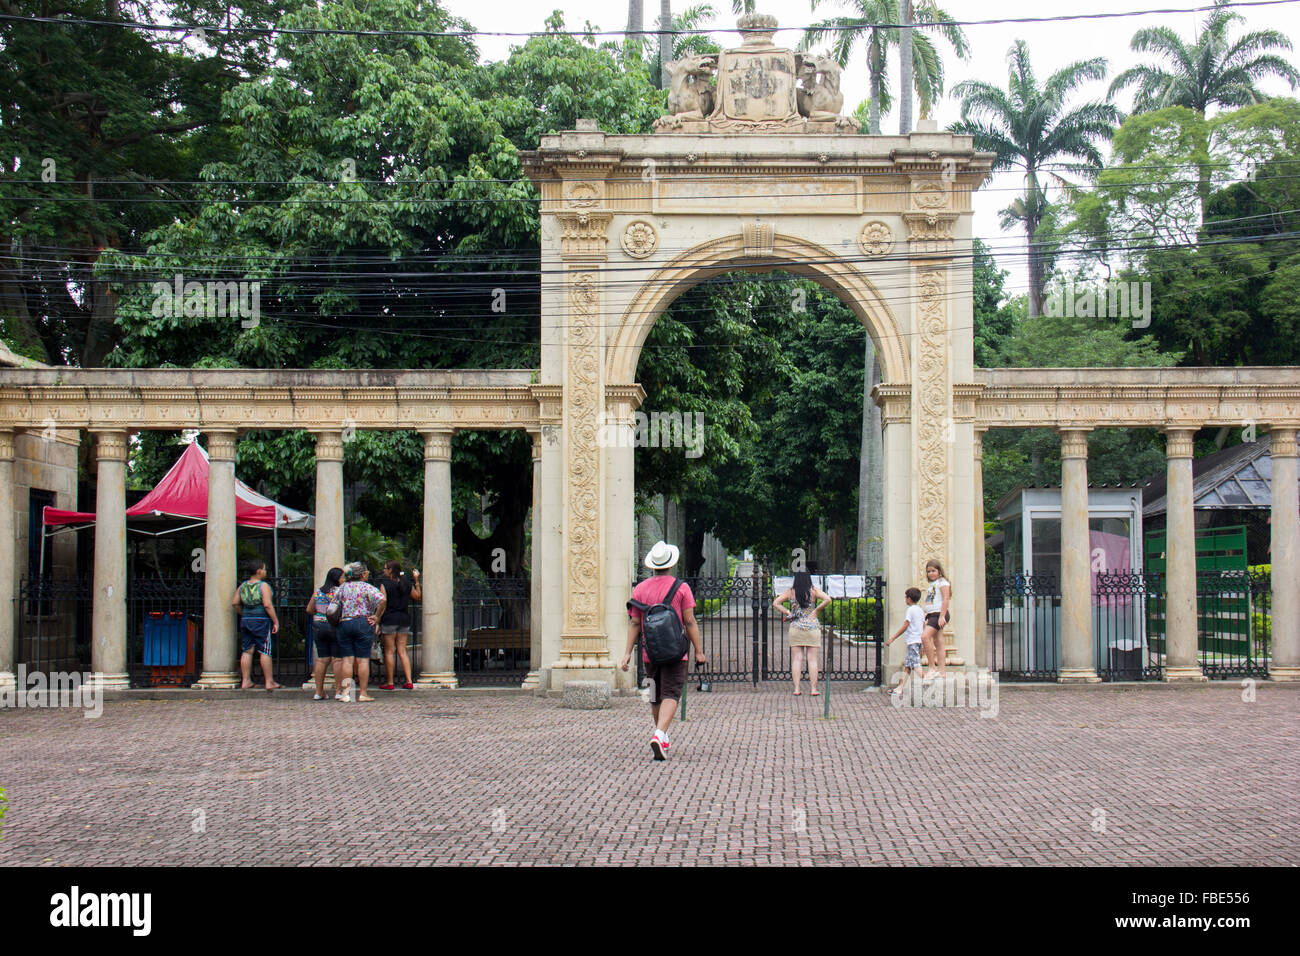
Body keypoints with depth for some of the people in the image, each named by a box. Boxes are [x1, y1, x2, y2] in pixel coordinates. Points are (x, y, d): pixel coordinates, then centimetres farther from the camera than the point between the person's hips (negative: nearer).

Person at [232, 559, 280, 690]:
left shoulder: (242, 586, 8)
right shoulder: (263, 586, -10)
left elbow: (234, 603, 6)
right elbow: (267, 605, -17)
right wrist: (276, 621, -13)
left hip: (245, 620, 6)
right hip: (261, 621, -6)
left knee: (247, 651, 9)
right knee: (265, 651, -2)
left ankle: (246, 681, 11)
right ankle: (269, 682, 0)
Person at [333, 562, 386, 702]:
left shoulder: (343, 587, 9)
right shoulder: (367, 587, -4)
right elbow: (382, 599, -19)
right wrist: (377, 617, -9)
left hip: (344, 624, 4)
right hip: (363, 623, -4)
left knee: (347, 659, 5)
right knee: (363, 659, 1)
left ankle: (345, 692, 0)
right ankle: (362, 693, 2)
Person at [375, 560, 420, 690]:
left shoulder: (384, 584, -8)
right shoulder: (407, 585, 6)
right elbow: (418, 596, 20)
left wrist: (377, 622, -11)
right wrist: (416, 581, 25)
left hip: (389, 619, -5)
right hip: (404, 619, 5)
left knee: (388, 651, 2)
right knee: (402, 651, 8)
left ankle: (390, 683, 3)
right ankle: (409, 682, 0)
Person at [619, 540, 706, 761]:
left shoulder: (640, 589, 4)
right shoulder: (681, 588, -5)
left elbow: (634, 623, 1)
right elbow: (690, 622, -6)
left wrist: (628, 652, 1)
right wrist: (698, 651, 0)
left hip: (649, 652, 4)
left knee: (656, 697, 16)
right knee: (670, 695, -7)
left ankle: (663, 740, 28)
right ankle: (659, 735, -27)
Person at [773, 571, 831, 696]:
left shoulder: (790, 591, 0)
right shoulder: (813, 590, -4)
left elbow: (776, 603, -1)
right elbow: (827, 599, -15)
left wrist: (787, 612, 3)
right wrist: (816, 610, -5)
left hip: (795, 627, 1)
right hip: (812, 627, -1)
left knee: (796, 659, 4)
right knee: (812, 660, 4)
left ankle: (796, 689, 1)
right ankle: (814, 689, 4)